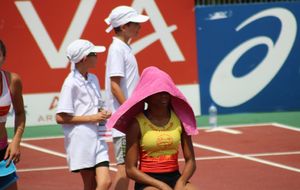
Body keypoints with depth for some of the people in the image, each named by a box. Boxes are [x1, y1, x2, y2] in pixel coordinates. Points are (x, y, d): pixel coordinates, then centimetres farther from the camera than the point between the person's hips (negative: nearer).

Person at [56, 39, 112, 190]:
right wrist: (92, 118, -14)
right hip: (81, 141, -6)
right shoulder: (71, 83, -10)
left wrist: (103, 114, 3)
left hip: (97, 138, 6)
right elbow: (60, 118, -13)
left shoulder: (93, 79, 12)